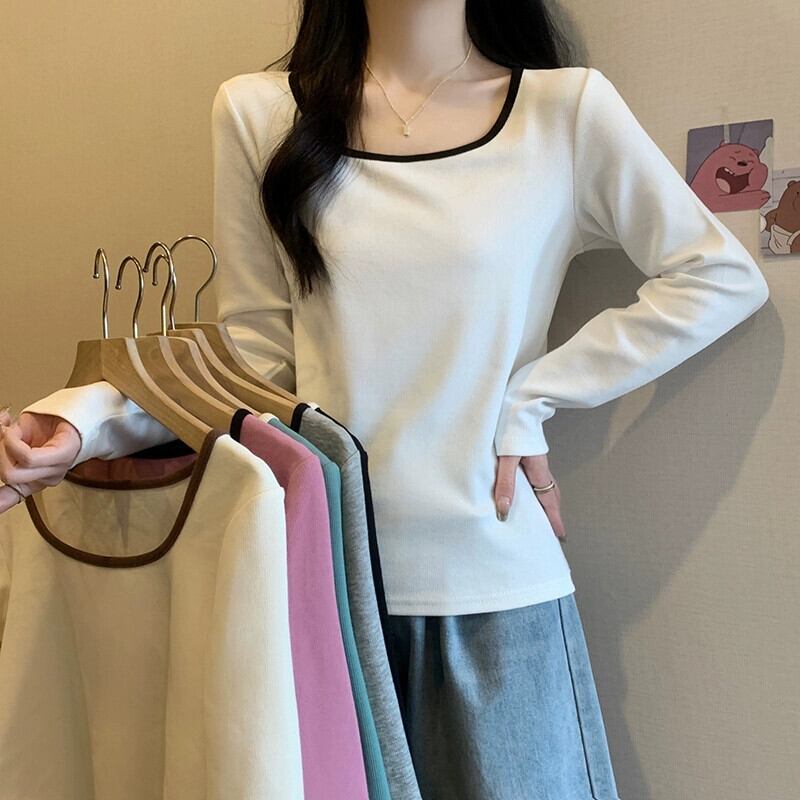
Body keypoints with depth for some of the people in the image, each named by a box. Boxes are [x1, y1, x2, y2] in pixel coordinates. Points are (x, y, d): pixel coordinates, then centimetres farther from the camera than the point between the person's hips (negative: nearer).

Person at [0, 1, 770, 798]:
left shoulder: (567, 107, -1)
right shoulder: (258, 112, 1)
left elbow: (723, 277, 0)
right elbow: (256, 355, 2)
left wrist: (529, 401, -6)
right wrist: (90, 417, -12)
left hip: (499, 581, 0)